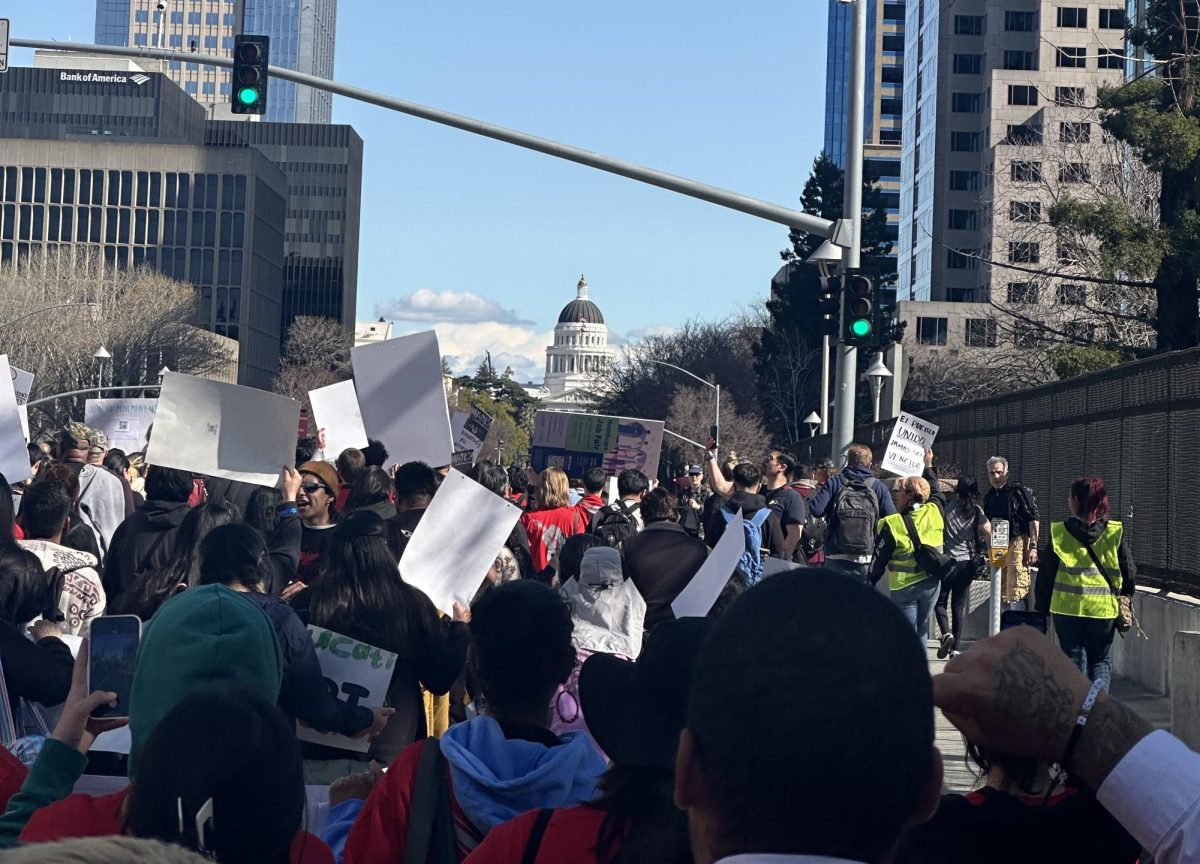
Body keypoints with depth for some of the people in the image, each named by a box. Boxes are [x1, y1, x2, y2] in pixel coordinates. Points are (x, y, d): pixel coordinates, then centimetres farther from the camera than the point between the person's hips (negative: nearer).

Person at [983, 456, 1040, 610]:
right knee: (1002, 592, 12)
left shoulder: (1019, 491, -7)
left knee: (1016, 592, -11)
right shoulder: (989, 496, 13)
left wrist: (1033, 546, -15)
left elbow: (1033, 520, -10)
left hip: (1017, 543, -7)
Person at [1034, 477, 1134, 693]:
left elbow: (1046, 574, 0)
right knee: (1101, 660, 15)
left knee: (1073, 660, 12)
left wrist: (1041, 607, 11)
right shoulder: (1114, 533, -3)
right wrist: (1126, 602, 17)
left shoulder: (1059, 533, -5)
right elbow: (1129, 572, 2)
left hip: (1067, 608, -1)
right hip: (1103, 610, 1)